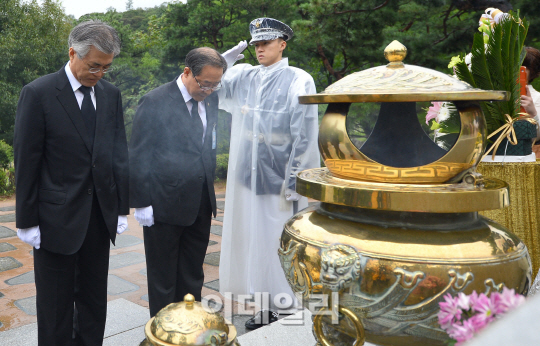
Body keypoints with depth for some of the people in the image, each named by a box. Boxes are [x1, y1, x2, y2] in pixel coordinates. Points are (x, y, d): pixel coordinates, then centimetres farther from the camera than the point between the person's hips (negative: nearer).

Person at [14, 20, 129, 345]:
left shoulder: (111, 94, 5)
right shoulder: (38, 93, -9)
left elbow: (119, 153, 7)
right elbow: (26, 161, -8)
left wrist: (122, 208, 5)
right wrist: (27, 221, -7)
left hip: (101, 217, 4)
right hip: (57, 218, -4)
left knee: (94, 300, 17)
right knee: (55, 306, 10)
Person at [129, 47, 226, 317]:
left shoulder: (211, 100, 5)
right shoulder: (155, 102, -11)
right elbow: (139, 158, -10)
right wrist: (142, 203, -11)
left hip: (201, 205, 6)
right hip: (165, 206, -5)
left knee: (192, 277, 18)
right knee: (163, 280, 11)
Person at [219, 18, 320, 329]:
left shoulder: (299, 80, -6)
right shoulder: (244, 77, 8)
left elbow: (305, 136, -9)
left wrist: (293, 178, -13)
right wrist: (230, 56, 2)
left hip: (280, 179, -5)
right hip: (249, 175, 5)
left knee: (282, 244, 3)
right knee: (254, 241, 12)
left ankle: (286, 307, 20)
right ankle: (266, 304, 28)